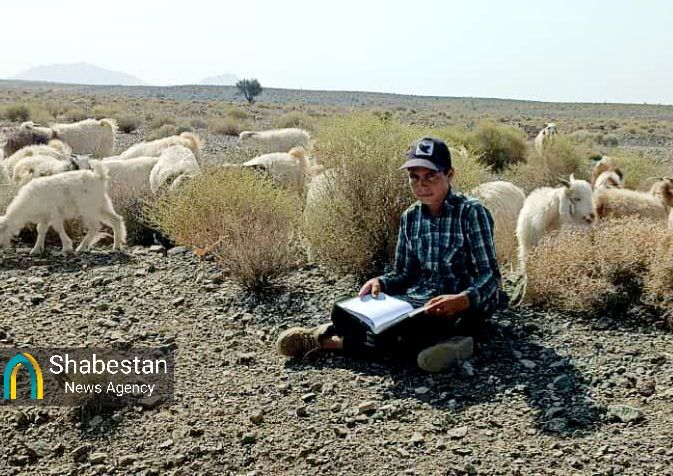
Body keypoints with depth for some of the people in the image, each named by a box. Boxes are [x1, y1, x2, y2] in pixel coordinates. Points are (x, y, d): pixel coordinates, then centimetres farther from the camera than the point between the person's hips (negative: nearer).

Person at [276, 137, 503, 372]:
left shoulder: (472, 212, -7)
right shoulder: (410, 217, 9)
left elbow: (489, 275, -12)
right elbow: (404, 273, 12)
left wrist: (463, 299, -32)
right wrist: (380, 282, -11)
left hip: (463, 308, -5)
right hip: (417, 299, 5)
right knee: (343, 312, -17)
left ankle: (330, 339, -13)